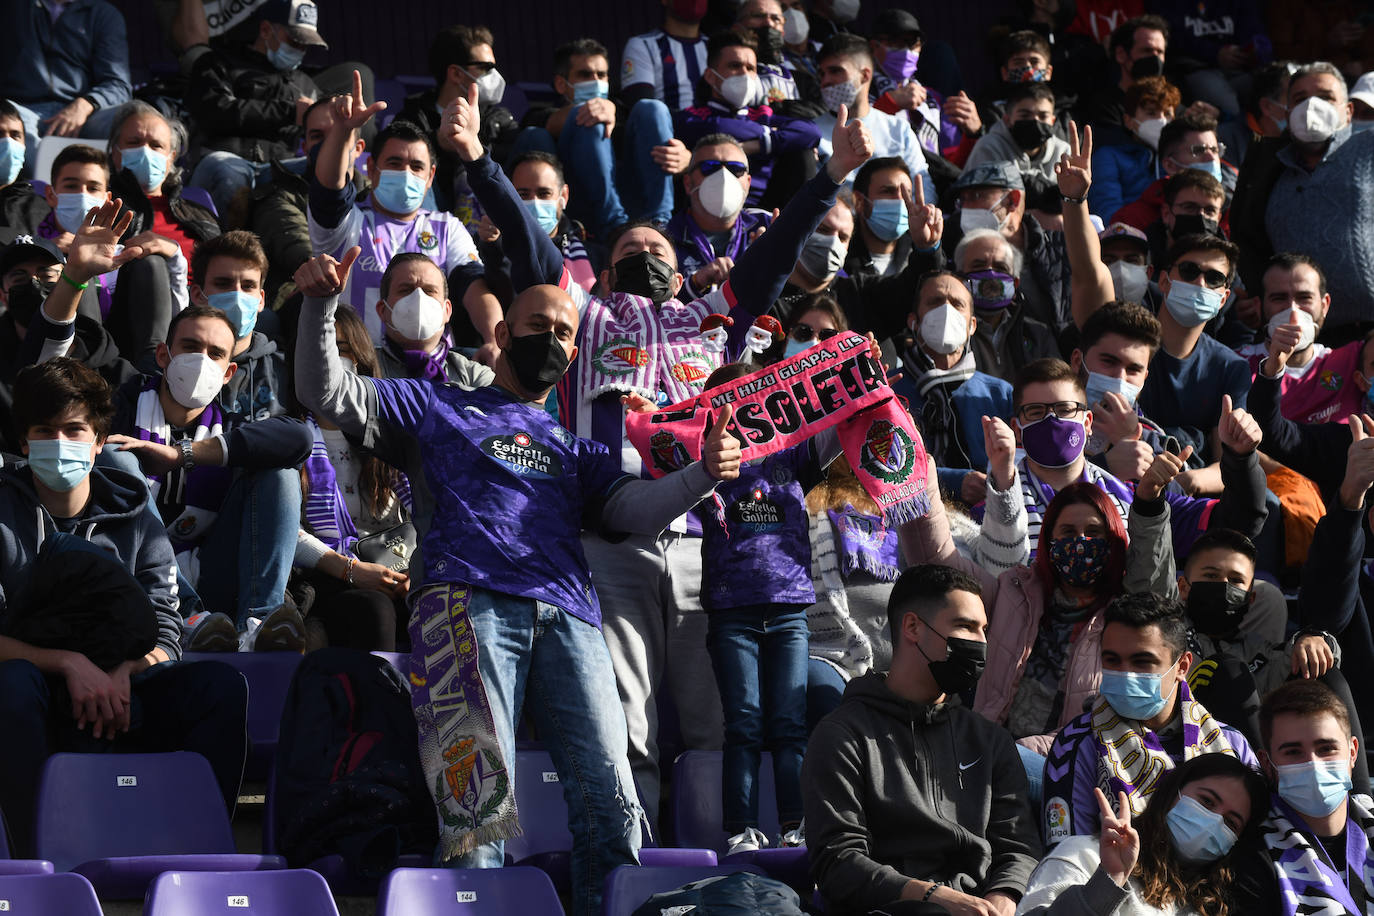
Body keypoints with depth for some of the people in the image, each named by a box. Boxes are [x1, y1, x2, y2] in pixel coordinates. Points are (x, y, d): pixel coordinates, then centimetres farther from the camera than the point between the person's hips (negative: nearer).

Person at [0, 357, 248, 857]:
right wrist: (70, 664, -24)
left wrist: (122, 672, -20)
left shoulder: (135, 521, 9)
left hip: (115, 698, 3)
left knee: (220, 684, -19)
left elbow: (165, 637, 3)